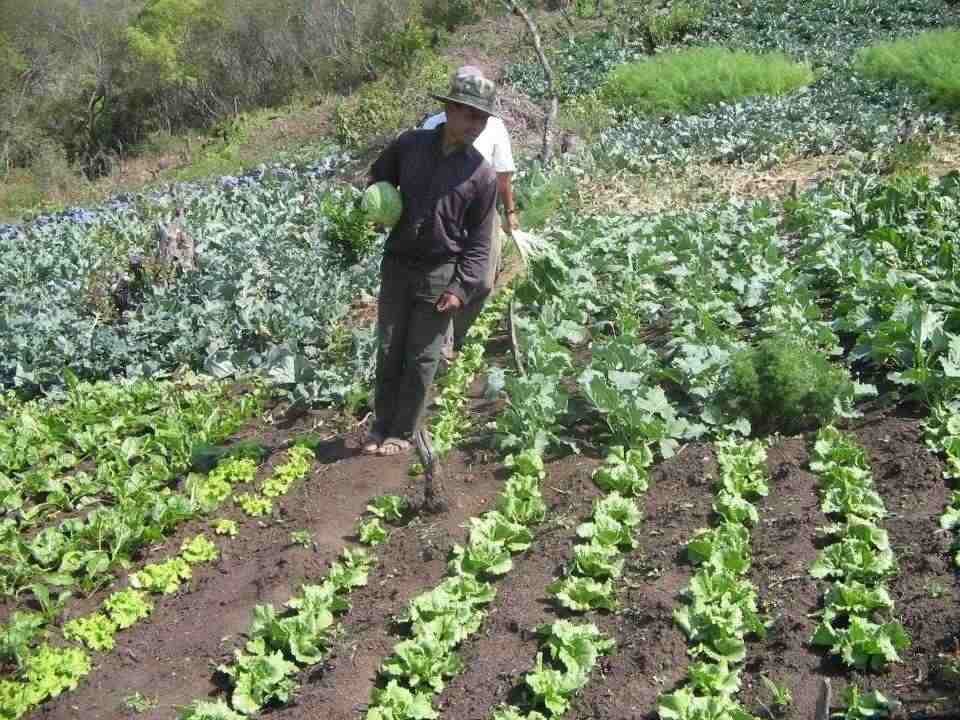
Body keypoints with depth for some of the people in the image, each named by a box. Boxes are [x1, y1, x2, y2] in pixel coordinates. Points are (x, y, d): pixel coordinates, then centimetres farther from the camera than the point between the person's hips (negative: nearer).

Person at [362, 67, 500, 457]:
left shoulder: (482, 174, -6)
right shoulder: (409, 145, -3)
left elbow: (479, 241, -2)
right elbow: (377, 182, 16)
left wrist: (462, 288, -10)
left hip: (440, 273, -2)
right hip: (396, 264, 2)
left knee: (421, 358, 4)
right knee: (388, 350, 9)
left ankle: (403, 432, 19)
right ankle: (380, 424, 24)